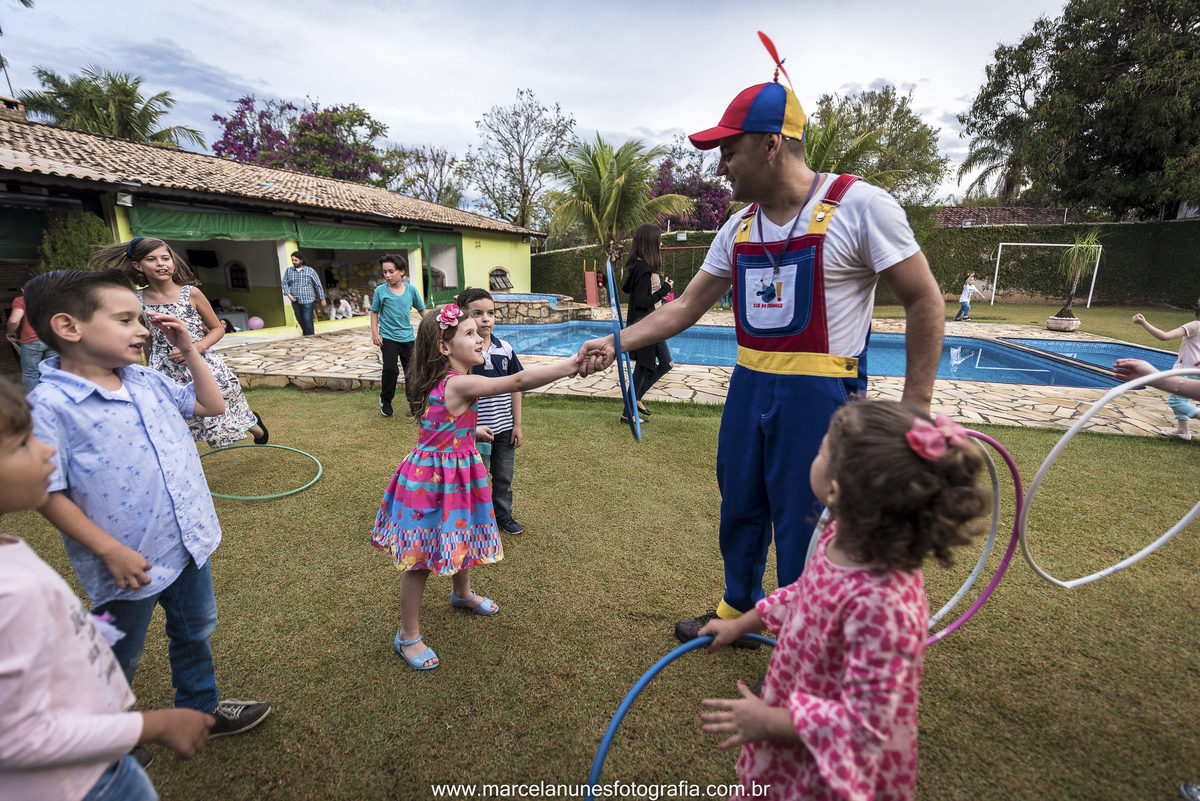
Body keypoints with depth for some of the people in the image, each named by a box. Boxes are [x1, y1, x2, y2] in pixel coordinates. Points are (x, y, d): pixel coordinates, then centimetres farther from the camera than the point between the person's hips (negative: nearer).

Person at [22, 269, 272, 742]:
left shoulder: (147, 381, 1)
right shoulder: (51, 405, -20)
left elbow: (211, 405, 14)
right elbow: (48, 493, -18)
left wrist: (189, 351, 4)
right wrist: (111, 551, -19)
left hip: (187, 542, 6)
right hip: (129, 562, -6)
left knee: (195, 633, 25)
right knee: (119, 660, 20)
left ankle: (200, 710, 48)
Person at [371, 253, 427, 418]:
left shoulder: (411, 289, -1)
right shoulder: (380, 290, -5)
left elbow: (421, 310, 10)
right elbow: (374, 312, 3)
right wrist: (375, 333, -4)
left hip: (407, 337, 2)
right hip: (388, 337, -2)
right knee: (390, 369, -11)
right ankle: (385, 401, 12)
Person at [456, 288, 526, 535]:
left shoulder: (505, 349, -1)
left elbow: (514, 387, 5)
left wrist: (517, 425, 5)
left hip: (504, 428, 4)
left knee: (504, 476, 19)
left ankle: (504, 515, 40)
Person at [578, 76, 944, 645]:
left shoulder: (860, 207, -10)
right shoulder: (739, 228, 8)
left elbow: (925, 303, -6)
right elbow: (685, 307, 10)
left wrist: (914, 409, -8)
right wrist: (616, 344, 2)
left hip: (821, 395, -6)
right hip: (749, 389, 6)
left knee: (805, 530, 4)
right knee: (739, 509, 18)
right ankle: (738, 612, 43)